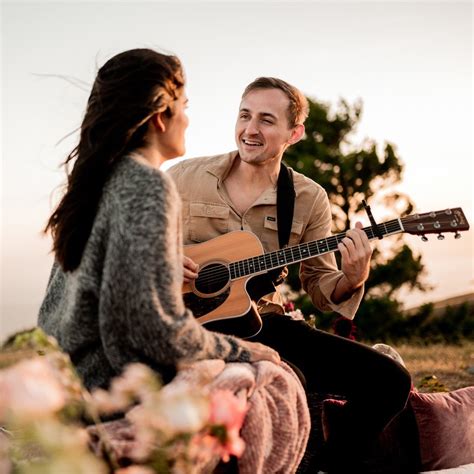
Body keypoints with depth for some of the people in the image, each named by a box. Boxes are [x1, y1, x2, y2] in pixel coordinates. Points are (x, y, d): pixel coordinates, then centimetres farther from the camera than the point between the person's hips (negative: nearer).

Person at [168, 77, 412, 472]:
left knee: (389, 380, -7)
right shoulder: (185, 177, 1)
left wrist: (351, 280, -13)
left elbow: (320, 286, 9)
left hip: (264, 324, 3)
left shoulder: (309, 200, 4)